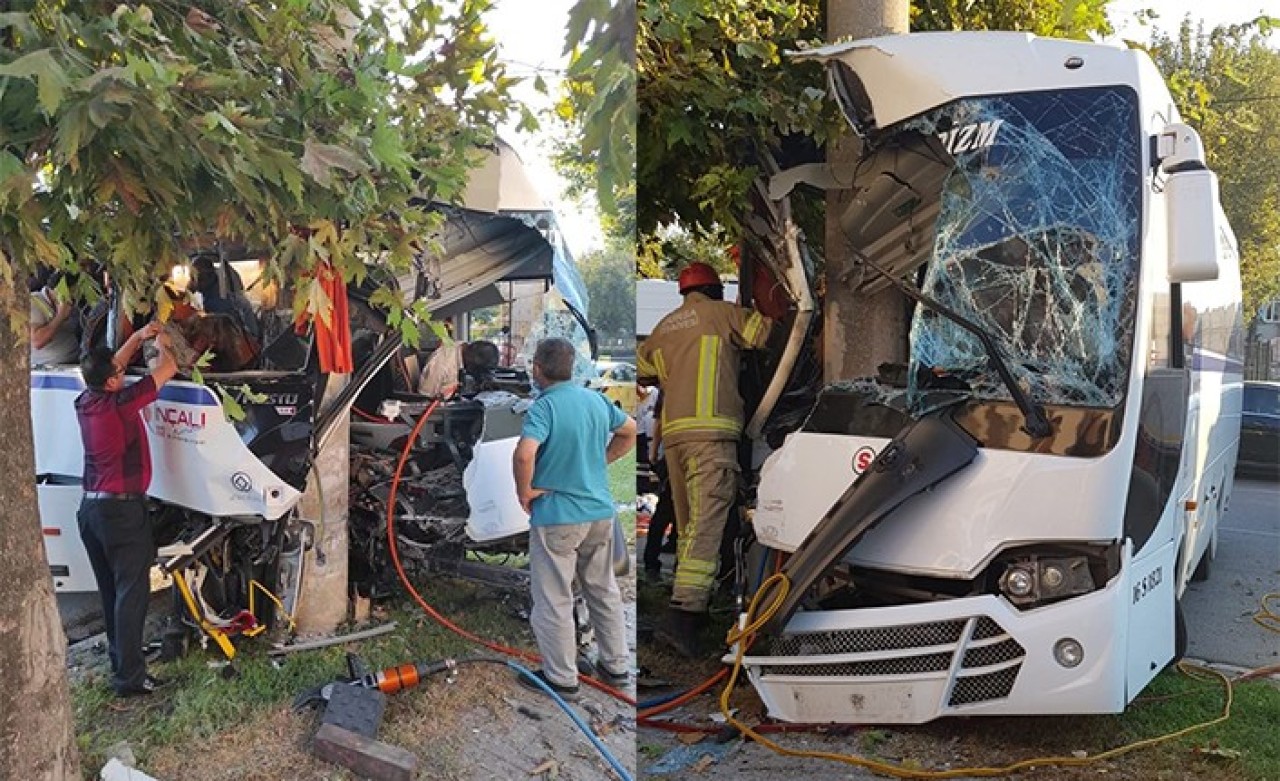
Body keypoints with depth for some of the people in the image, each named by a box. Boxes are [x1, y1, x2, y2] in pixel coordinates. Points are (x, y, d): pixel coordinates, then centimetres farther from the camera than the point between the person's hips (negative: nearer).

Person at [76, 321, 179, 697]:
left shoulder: (85, 402, 3)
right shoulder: (120, 404, -18)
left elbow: (111, 366, 23)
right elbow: (167, 370, -11)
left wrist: (137, 336, 19)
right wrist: (162, 344, 8)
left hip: (91, 507, 8)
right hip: (122, 508, -8)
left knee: (111, 590, 16)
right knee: (132, 591, -4)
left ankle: (121, 657, 27)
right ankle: (129, 675, -3)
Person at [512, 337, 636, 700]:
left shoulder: (544, 406, -18)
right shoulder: (596, 399, 3)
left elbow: (524, 454, -34)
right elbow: (630, 431, 19)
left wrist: (525, 491, -17)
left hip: (557, 516, -7)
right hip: (601, 510, 7)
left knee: (553, 601, 7)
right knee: (605, 591, 19)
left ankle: (562, 677, 17)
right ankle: (617, 665, 29)